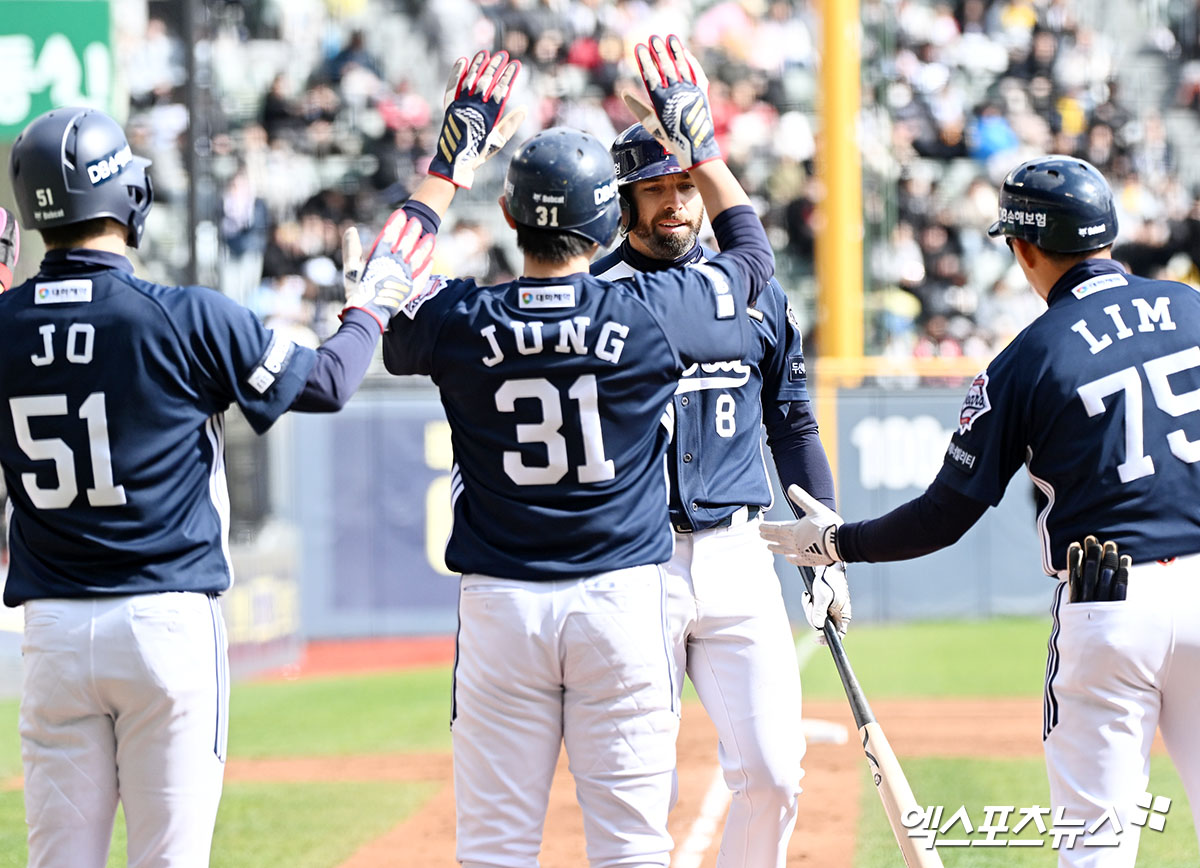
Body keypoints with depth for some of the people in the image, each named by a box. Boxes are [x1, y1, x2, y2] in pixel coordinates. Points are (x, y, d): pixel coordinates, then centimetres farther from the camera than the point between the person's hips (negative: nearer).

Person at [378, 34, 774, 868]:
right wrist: (699, 142, 22)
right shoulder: (653, 312, -6)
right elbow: (754, 251, 14)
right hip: (623, 599, -1)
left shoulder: (460, 321, -5)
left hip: (500, 604, 1)